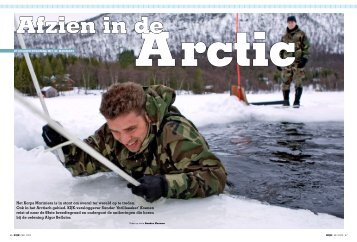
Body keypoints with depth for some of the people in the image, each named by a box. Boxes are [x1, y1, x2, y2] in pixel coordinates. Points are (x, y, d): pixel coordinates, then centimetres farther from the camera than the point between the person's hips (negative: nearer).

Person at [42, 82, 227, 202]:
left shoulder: (176, 133, -32)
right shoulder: (110, 135, -13)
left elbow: (216, 176, -35)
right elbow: (84, 162, -2)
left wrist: (166, 185, -47)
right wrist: (63, 145, -21)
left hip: (185, 207, -3)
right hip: (148, 205, 4)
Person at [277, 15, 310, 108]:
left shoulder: (301, 34, 5)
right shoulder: (284, 36, 18)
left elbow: (306, 47, 0)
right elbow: (281, 50, 23)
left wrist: (304, 59, -11)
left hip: (298, 62, -4)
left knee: (298, 83, -9)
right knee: (285, 82, 2)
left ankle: (297, 101, -6)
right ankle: (286, 101, 12)